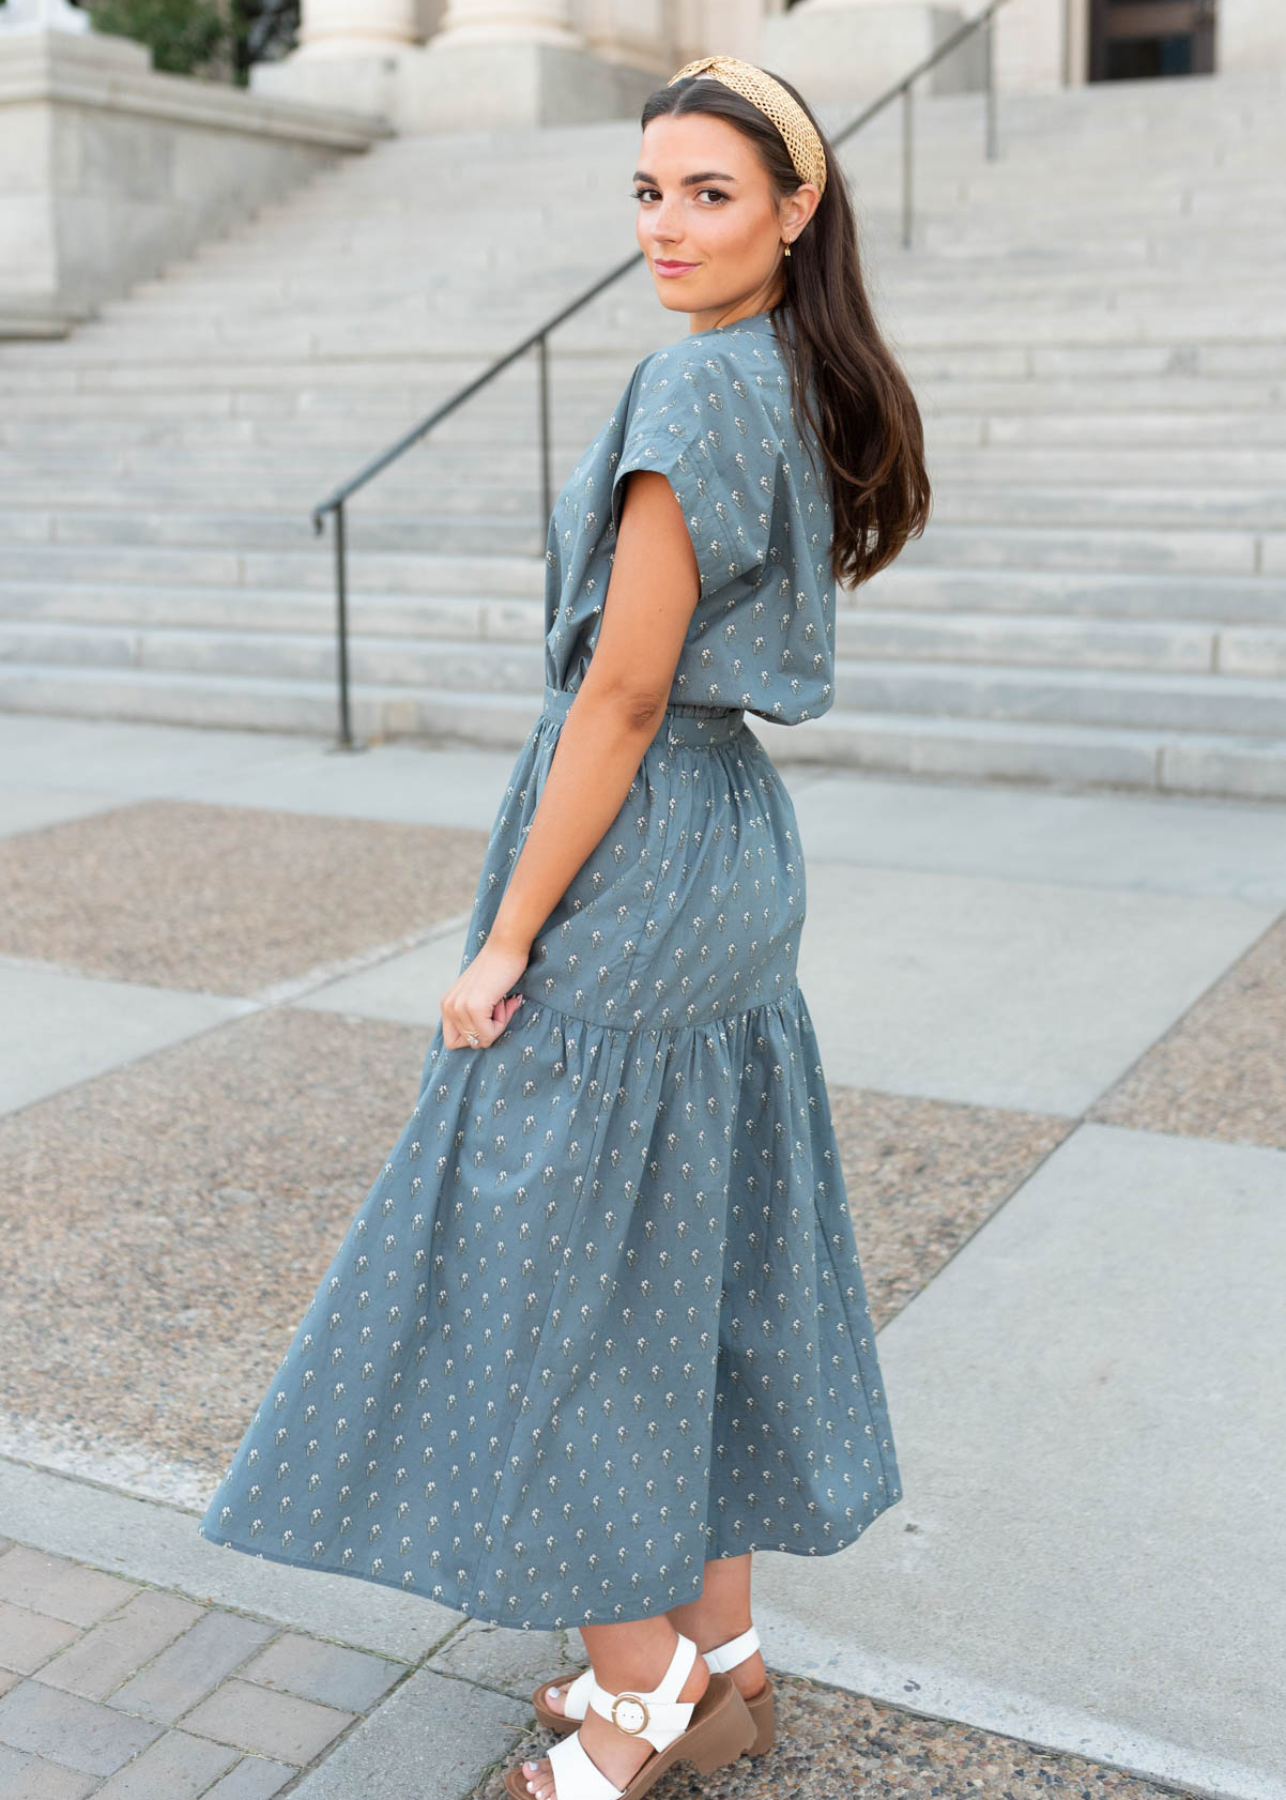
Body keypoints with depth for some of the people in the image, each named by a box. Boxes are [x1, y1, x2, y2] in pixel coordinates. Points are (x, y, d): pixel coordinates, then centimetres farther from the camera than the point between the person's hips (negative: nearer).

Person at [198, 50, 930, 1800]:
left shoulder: (700, 385, -18)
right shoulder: (806, 390, 11)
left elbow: (627, 689, -21)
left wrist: (508, 936, -15)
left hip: (633, 859, -10)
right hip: (742, 847, 10)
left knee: (573, 1268, 4)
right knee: (704, 1255, 16)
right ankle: (719, 1656, 31)